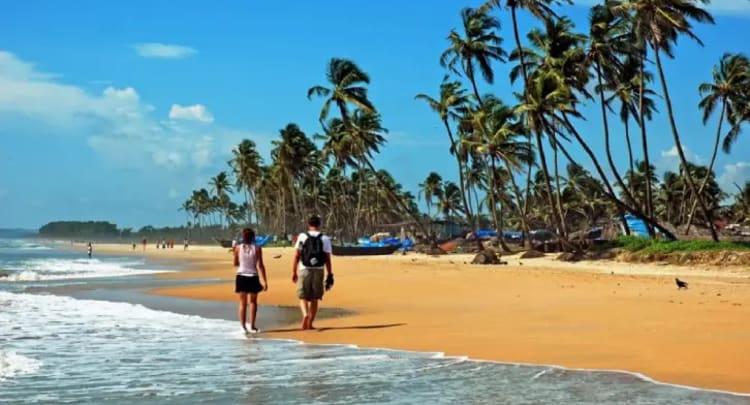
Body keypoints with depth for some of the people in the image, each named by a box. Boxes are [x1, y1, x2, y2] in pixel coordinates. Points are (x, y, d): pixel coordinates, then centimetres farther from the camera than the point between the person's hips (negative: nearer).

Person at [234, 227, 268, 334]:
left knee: (242, 303, 6)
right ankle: (252, 326, 13)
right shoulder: (257, 248, -5)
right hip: (253, 277, -1)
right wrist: (265, 281, -5)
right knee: (253, 302, 15)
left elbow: (235, 264, 8)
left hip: (241, 277, 1)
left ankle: (243, 327, -3)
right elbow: (260, 265, -8)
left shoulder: (238, 248, -1)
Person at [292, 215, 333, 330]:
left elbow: (297, 256, -3)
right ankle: (310, 324, 13)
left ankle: (305, 314, -19)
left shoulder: (302, 236, 0)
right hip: (318, 271, 1)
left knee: (303, 297, 7)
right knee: (314, 298, 11)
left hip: (305, 270, -1)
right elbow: (327, 259, -1)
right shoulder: (325, 239, 2)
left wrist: (294, 272, 3)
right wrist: (330, 275, 4)